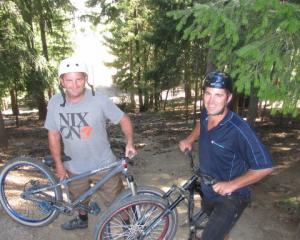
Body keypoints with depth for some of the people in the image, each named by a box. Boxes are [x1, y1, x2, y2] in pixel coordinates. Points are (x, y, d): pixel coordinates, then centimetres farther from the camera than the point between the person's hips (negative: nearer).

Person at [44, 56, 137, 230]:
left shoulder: (99, 100, -20)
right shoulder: (55, 103, -12)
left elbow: (124, 119, -10)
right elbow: (53, 135, -2)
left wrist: (130, 142, -25)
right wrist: (59, 164, 0)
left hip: (104, 165, -3)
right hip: (74, 167, 4)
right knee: (79, 198, 28)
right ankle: (82, 219, 58)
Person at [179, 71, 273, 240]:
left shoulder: (238, 129, -32)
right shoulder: (206, 115, -11)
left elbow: (265, 166, -27)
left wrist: (232, 185, -27)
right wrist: (190, 139, 3)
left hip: (230, 197, -7)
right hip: (208, 190, 7)